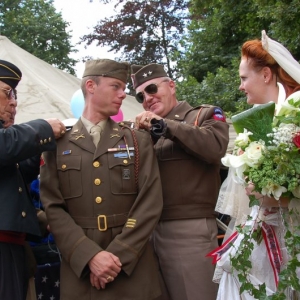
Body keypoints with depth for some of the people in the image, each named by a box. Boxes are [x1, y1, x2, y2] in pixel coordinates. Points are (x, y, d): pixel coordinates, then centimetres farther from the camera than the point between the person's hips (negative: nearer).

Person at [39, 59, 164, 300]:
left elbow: (150, 203, -2)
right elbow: (53, 208, -2)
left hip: (134, 267, 1)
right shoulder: (58, 144, 5)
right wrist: (91, 256, -14)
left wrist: (118, 255, -11)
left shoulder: (139, 140, 7)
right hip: (78, 267, 0)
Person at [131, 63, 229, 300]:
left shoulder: (206, 115, 4)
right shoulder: (149, 131, 19)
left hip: (191, 230, -6)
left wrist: (164, 124, -11)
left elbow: (215, 147, -17)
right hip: (153, 230, 6)